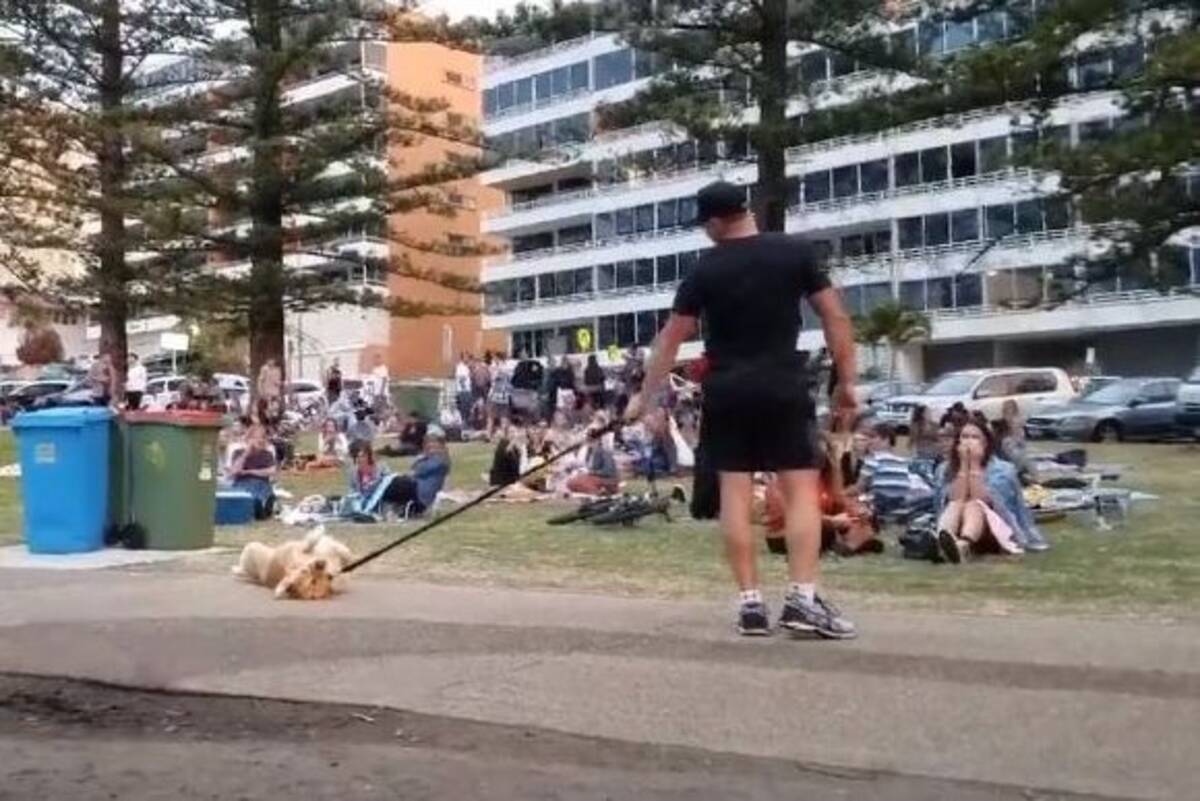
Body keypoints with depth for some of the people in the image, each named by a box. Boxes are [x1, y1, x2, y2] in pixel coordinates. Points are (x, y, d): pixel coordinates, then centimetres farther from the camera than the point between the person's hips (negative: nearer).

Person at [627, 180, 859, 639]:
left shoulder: (706, 270, 2)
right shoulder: (795, 252, 1)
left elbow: (671, 338, 4)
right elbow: (835, 317, 0)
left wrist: (645, 397, 13)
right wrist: (846, 382, 6)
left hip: (726, 392, 1)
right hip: (783, 388, -1)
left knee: (735, 492, 4)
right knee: (802, 487, 1)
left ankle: (750, 602, 4)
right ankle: (802, 597, -8)